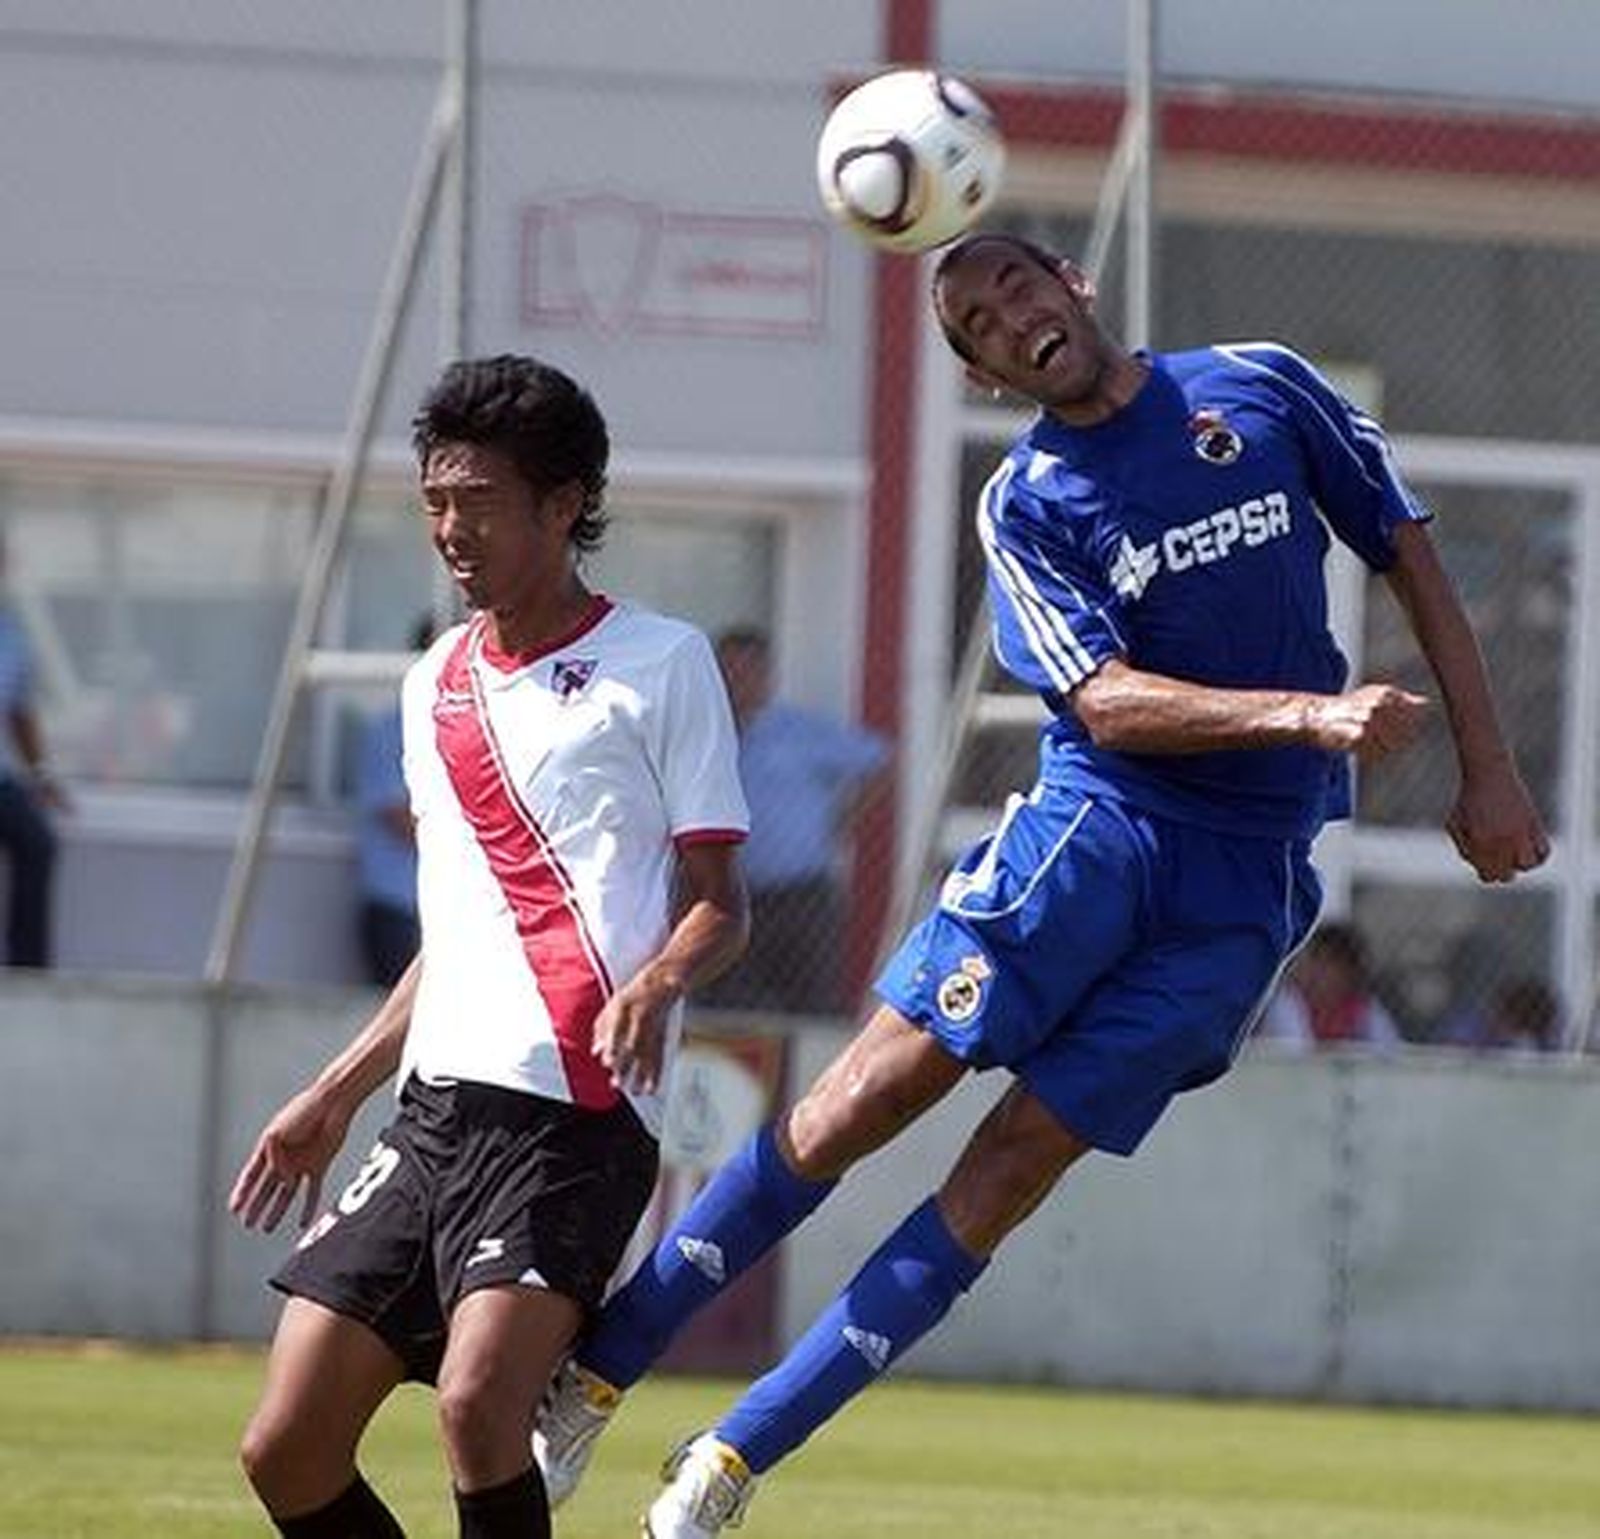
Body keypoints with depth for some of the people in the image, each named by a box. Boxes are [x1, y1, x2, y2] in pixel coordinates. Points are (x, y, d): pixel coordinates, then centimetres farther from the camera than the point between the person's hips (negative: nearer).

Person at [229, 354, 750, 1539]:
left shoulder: (661, 664, 2)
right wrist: (338, 1094, 26)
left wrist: (655, 983, -21)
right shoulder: (434, 685, 21)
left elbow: (720, 904, 0)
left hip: (575, 1116, -7)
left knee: (478, 1404, -27)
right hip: (435, 1104, 7)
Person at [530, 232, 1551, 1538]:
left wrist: (1487, 769, 7)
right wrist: (1311, 715, -25)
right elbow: (1108, 703, -12)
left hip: (1248, 884, 1)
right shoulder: (1027, 505, 1)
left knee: (1014, 1166, -6)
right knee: (868, 1098, -13)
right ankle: (596, 1368, 1)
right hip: (1095, 827, -1)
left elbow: (1414, 564, 13)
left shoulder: (1266, 388, 6)